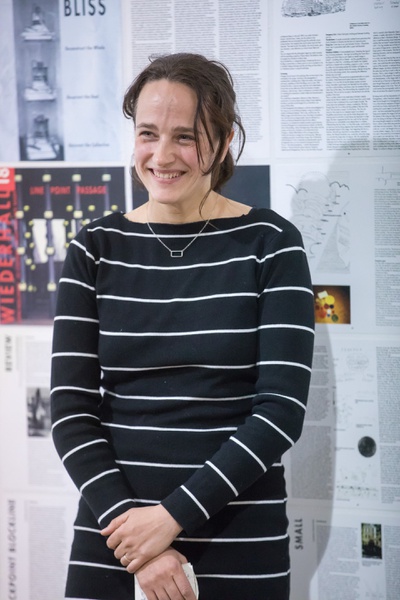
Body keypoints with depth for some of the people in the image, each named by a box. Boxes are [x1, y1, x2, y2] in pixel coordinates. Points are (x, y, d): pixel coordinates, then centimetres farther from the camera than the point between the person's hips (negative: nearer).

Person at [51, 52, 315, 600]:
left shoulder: (270, 243, -3)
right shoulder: (96, 249, 3)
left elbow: (282, 408, -9)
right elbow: (71, 409, -1)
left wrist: (174, 515, -15)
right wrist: (134, 535, -13)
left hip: (239, 537, -1)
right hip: (111, 531, 2)